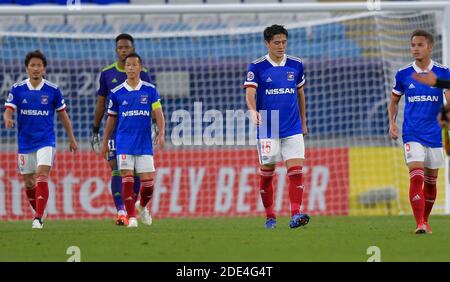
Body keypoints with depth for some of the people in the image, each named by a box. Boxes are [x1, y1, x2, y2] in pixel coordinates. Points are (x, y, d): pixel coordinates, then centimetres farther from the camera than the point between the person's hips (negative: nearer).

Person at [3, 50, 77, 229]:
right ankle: (38, 212, 32)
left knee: (42, 177, -18)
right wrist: (8, 119, -32)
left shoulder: (53, 90, -1)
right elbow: (8, 110, -8)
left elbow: (63, 115, 8)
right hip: (25, 143, 2)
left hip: (46, 141, -2)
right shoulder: (17, 89, 0)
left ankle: (38, 219, -21)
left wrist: (71, 139, 11)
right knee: (28, 182, 10)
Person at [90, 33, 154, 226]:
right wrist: (95, 131, 10)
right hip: (115, 129, 0)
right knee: (116, 169, -10)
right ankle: (120, 212, -14)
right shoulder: (107, 73, 6)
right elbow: (101, 104, 11)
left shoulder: (142, 74, 2)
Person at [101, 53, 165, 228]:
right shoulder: (117, 93, 4)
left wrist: (161, 133, -14)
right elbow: (111, 118, 12)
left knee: (148, 181, -1)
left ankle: (142, 206, 29)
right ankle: (131, 217, -3)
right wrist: (105, 142, 15)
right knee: (127, 179, -10)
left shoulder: (150, 90, 4)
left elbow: (158, 113, 1)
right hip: (124, 143, 0)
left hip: (145, 143, 0)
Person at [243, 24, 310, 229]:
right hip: (267, 130, -2)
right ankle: (270, 217, 17)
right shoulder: (257, 67, -4)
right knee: (266, 173, 5)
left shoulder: (296, 65, 6)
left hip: (293, 129, 2)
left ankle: (295, 214, -15)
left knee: (296, 171, -11)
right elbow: (250, 93, -14)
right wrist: (253, 110, -35)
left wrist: (303, 121, 21)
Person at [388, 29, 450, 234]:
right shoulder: (403, 74, 3)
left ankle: (425, 220, 27)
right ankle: (419, 224, -22)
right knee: (416, 177, -16)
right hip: (412, 134, -1)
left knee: (431, 180, 10)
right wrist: (392, 123, 0)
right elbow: (394, 101, 15)